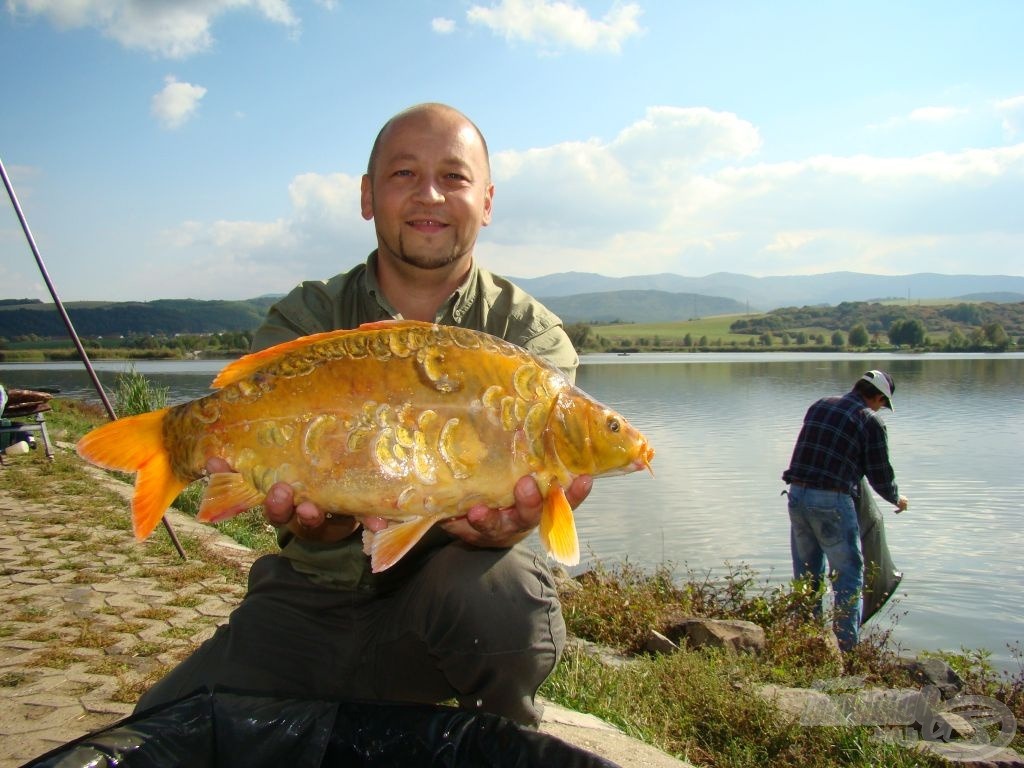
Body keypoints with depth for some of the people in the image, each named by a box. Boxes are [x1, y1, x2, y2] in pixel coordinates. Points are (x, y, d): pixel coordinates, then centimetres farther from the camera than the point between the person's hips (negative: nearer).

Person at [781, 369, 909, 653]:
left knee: (806, 572, 16)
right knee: (849, 573, 7)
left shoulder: (819, 406, 13)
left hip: (797, 495, 6)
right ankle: (847, 644, 8)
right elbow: (880, 474, 3)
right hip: (832, 501, -6)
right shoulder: (870, 421, -3)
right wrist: (896, 498, 22)